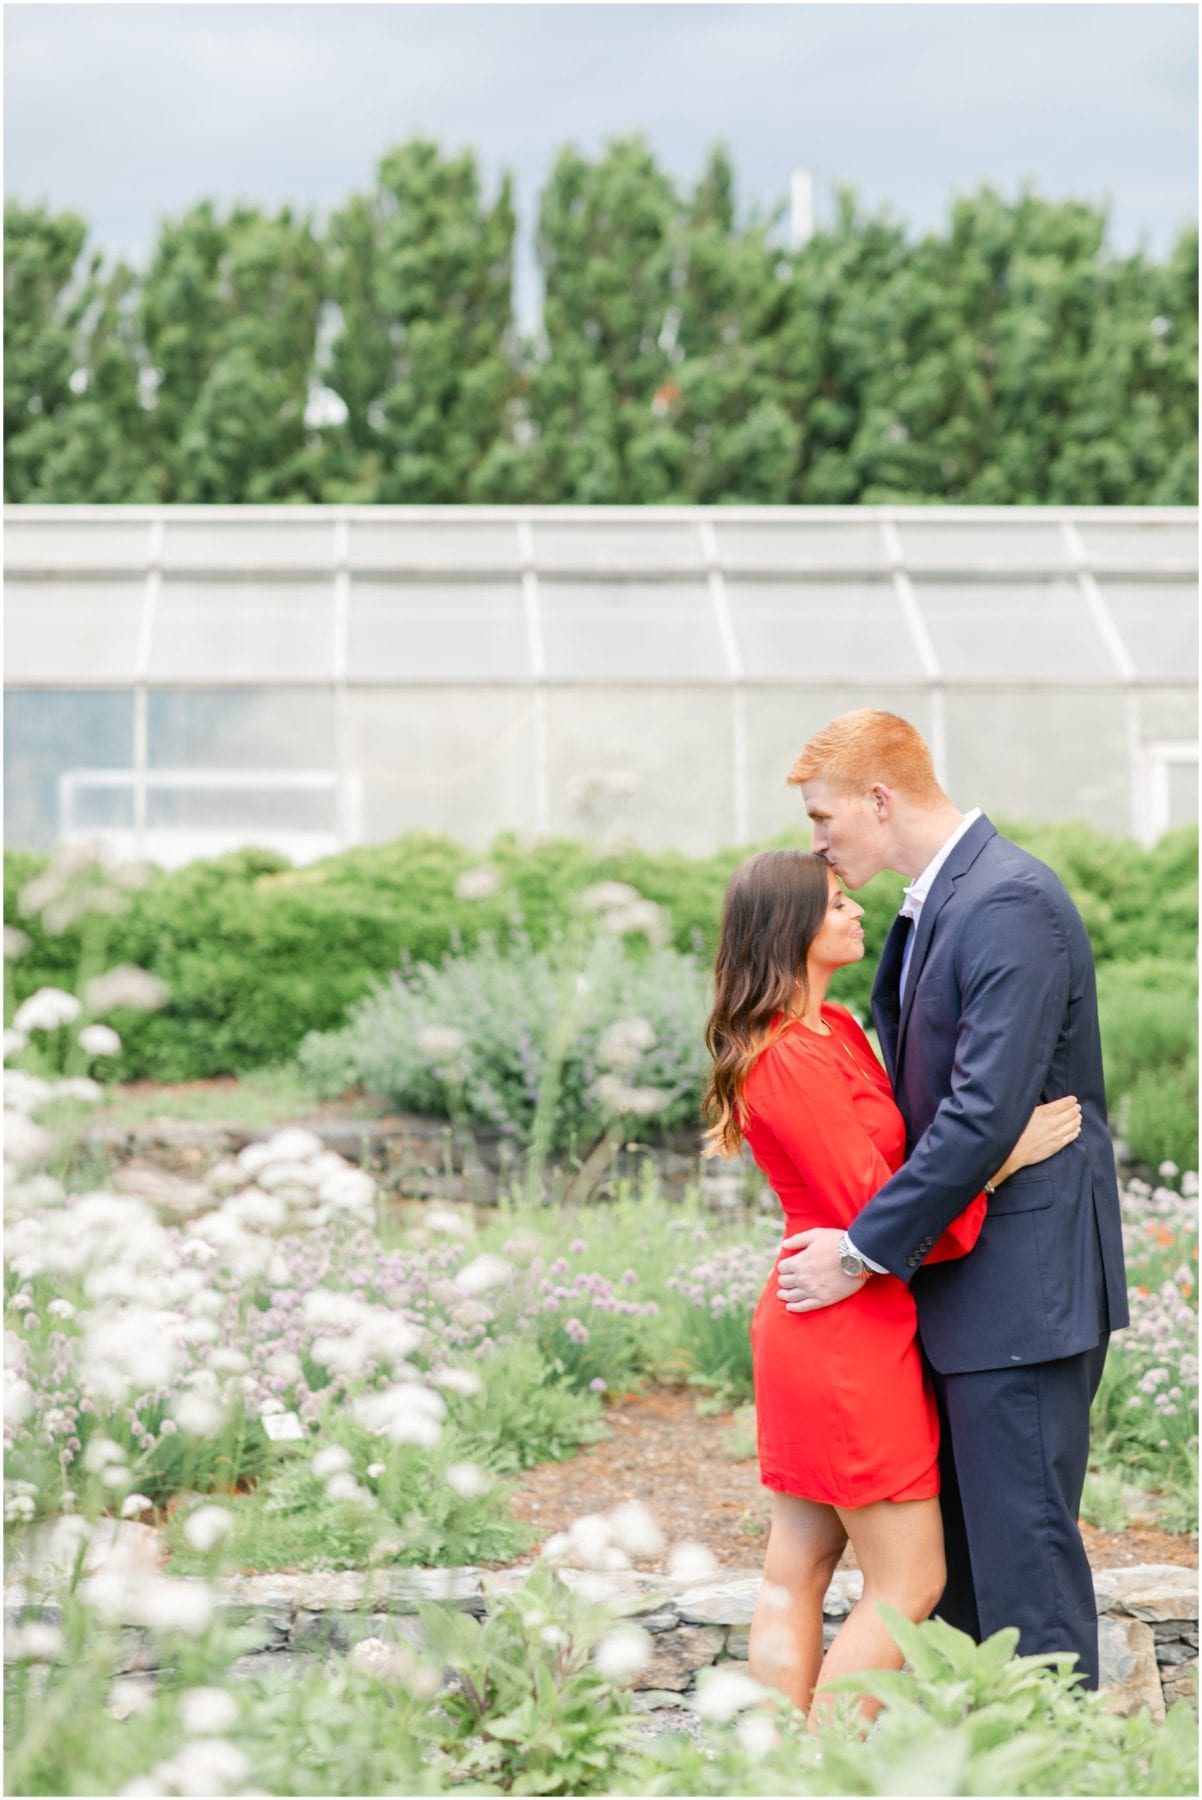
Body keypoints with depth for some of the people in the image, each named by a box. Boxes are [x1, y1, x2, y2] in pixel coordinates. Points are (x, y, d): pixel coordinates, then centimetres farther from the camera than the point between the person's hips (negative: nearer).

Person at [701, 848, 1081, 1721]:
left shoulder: (836, 1030, 11)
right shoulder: (794, 1061, -20)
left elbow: (903, 1149, 18)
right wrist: (1003, 1159, -15)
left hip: (809, 1329, 10)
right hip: (850, 1335, -10)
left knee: (797, 1571, 10)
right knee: (909, 1582, -2)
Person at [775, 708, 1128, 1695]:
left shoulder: (1011, 903, -18)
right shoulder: (939, 901, 13)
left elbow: (987, 1113, -24)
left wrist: (867, 1249, -18)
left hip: (1023, 1284, -10)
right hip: (964, 1279, 10)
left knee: (1023, 1546, -4)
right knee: (955, 1551, 15)